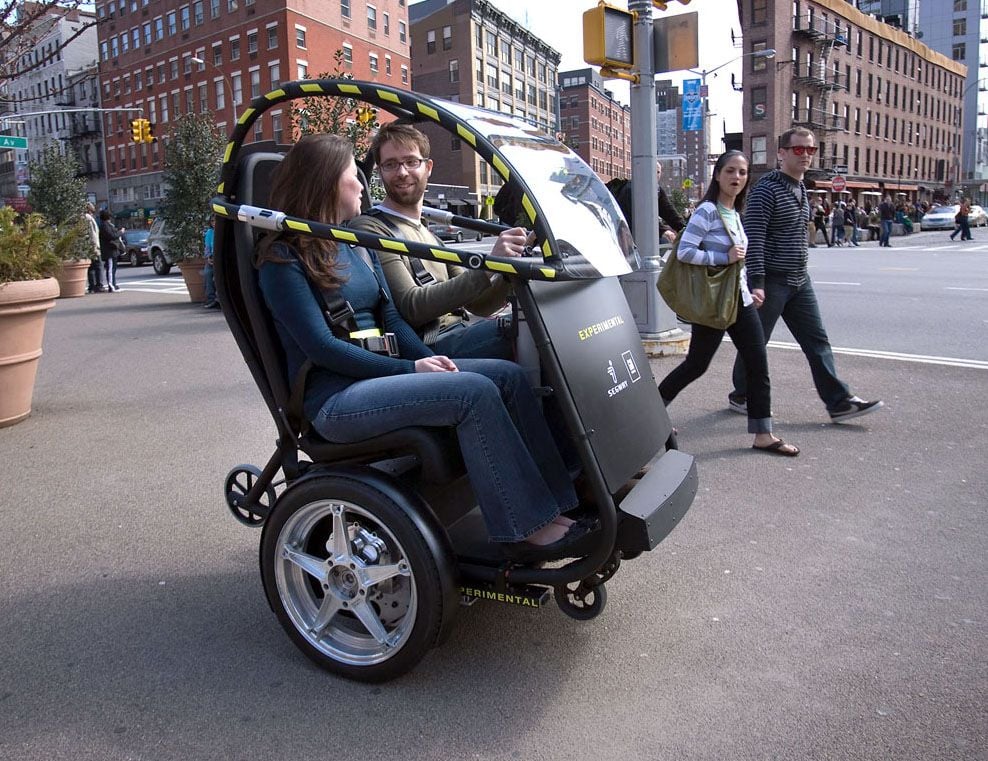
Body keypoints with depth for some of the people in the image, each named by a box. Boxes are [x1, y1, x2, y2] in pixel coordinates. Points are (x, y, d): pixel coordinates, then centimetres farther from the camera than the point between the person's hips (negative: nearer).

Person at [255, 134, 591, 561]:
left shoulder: (358, 246, 19)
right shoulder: (283, 259, -5)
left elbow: (390, 315, 15)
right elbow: (321, 346, -14)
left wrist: (426, 358, -4)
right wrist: (408, 369, -17)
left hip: (378, 374, 8)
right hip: (334, 399, -8)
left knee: (507, 375, -12)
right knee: (474, 392, -27)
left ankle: (557, 505, -16)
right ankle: (527, 532, -22)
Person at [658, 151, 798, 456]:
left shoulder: (735, 213, 12)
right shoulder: (707, 211, -13)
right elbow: (684, 252, -21)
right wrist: (725, 257, -21)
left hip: (740, 299, 8)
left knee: (758, 364, 3)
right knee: (696, 365, 3)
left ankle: (763, 435, 9)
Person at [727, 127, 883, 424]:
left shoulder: (801, 188, 14)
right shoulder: (767, 189, -13)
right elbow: (753, 238, -20)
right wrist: (755, 282, -26)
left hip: (799, 281, 8)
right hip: (771, 281, -8)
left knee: (817, 341, 6)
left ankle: (839, 402, 8)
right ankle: (741, 396, 21)